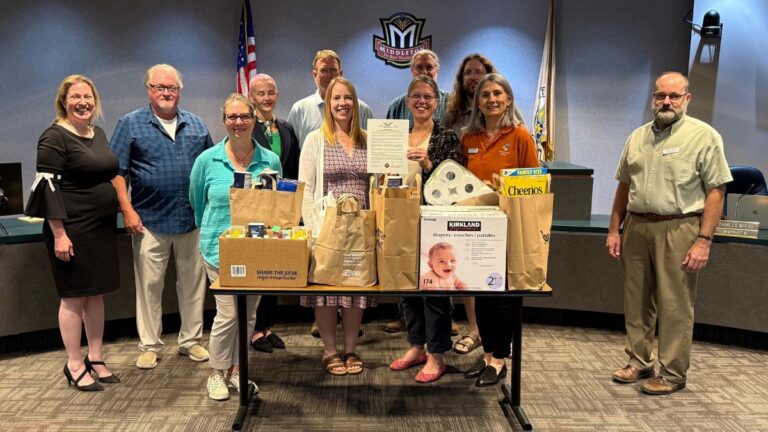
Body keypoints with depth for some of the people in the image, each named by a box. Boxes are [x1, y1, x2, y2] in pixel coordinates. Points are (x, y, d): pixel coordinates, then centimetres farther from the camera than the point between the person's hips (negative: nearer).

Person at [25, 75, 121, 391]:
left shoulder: (99, 133, 13)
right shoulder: (54, 137, -10)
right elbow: (48, 187, -15)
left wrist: (121, 215, 17)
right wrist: (59, 234, -19)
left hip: (102, 228, 7)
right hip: (72, 230, -7)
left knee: (96, 294, 12)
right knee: (73, 297, 2)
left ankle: (95, 359, 23)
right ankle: (74, 365, 13)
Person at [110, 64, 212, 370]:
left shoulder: (196, 125, 11)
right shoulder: (131, 124, 2)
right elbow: (117, 172, -2)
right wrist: (128, 211, -9)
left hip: (193, 219, 3)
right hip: (149, 221, -2)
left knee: (193, 282, 9)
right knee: (149, 285, 5)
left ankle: (191, 340, 23)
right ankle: (150, 345, 18)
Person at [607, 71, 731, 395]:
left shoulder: (704, 136, -4)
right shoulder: (637, 137, 12)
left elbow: (715, 190, -7)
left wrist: (704, 240, -14)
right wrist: (614, 229, 12)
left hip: (677, 230, -5)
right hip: (636, 227, 5)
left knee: (674, 306, 0)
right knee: (636, 301, 12)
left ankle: (672, 373, 13)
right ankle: (638, 362, 26)